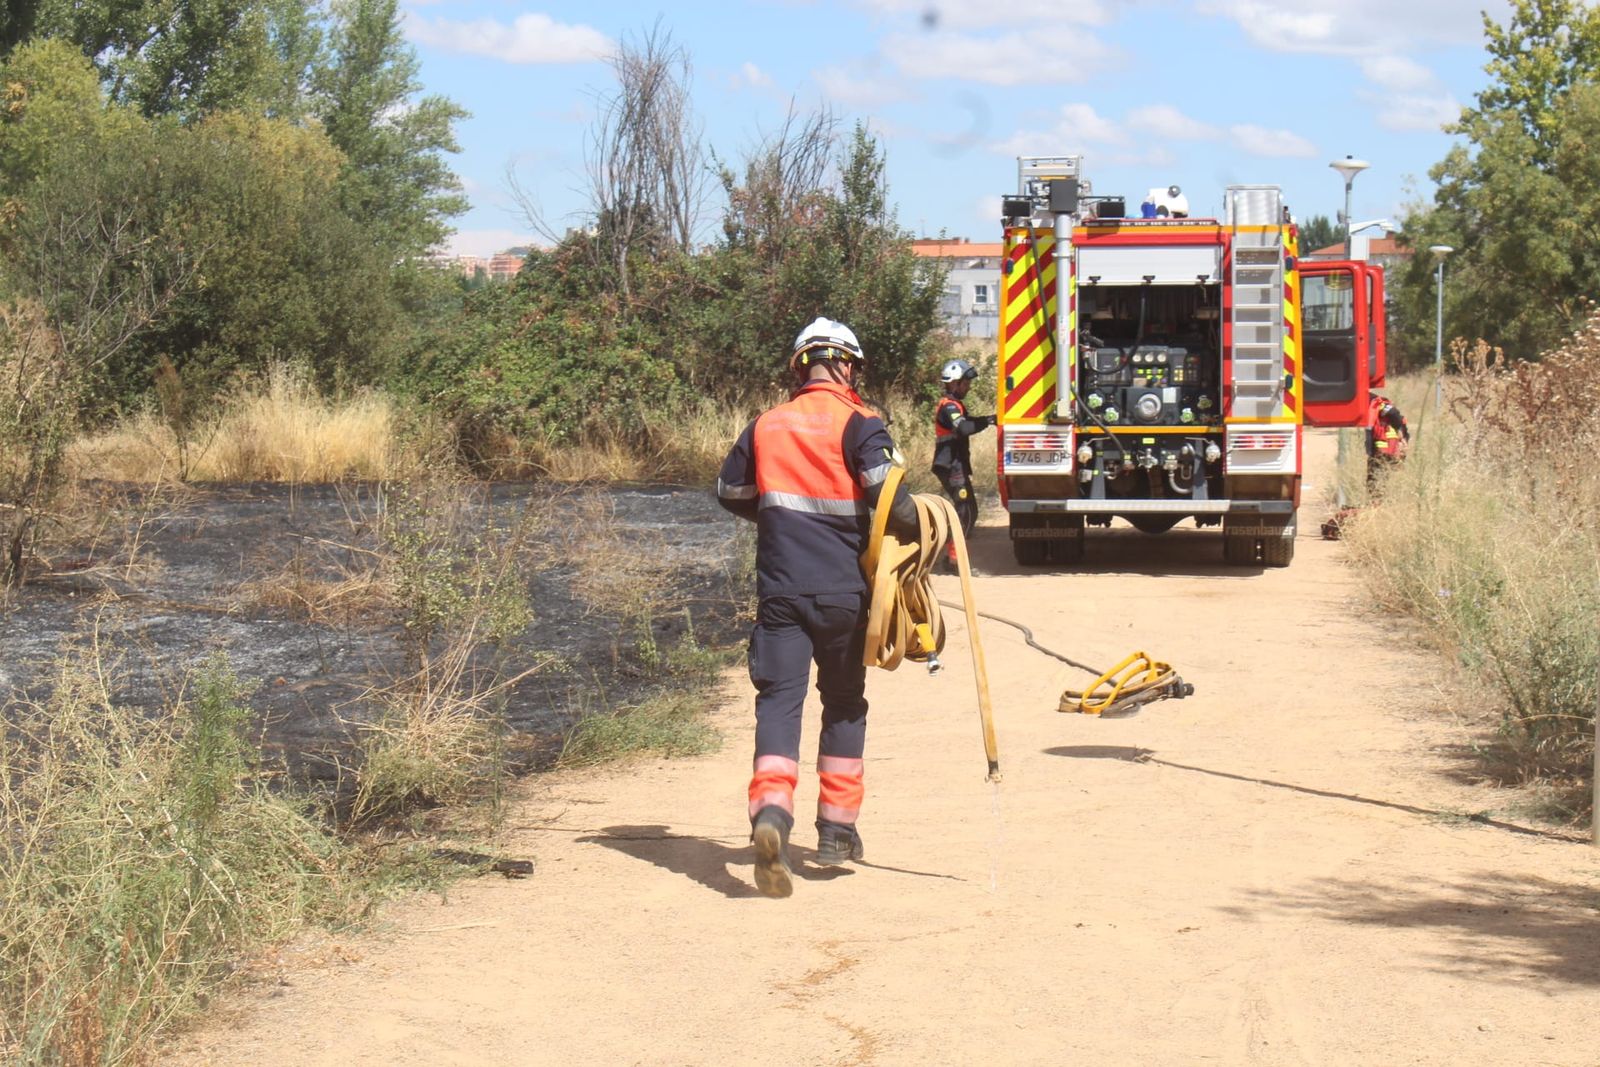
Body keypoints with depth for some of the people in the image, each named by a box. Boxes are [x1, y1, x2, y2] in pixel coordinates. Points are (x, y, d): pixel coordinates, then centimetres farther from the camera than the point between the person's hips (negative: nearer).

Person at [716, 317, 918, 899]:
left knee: (778, 698, -5)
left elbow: (731, 493, 22)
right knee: (844, 703, 15)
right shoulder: (857, 424, -2)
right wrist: (920, 534, 4)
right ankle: (836, 829, 19)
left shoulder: (765, 426, 11)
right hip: (844, 589, -1)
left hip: (780, 587, 1)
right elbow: (887, 495, -14)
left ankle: (771, 811, -29)